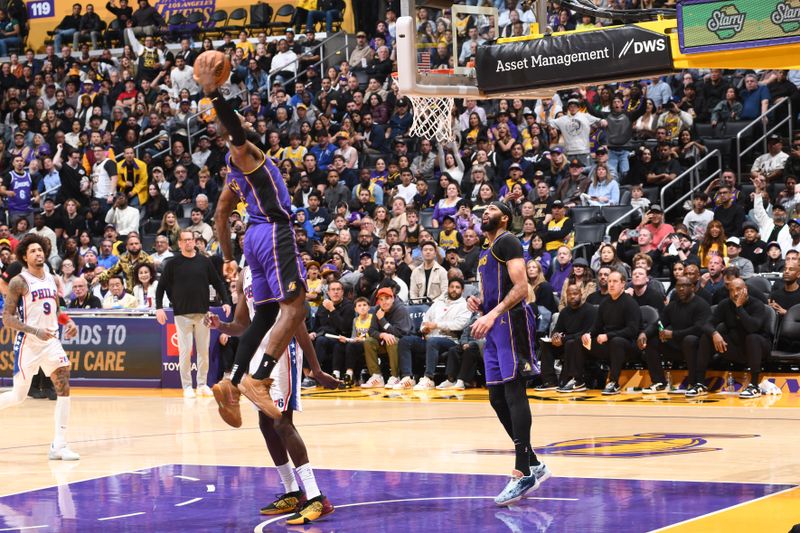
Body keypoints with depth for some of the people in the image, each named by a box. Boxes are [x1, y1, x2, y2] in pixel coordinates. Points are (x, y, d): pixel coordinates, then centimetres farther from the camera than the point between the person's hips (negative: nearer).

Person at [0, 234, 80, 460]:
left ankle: (59, 446, -8)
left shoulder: (53, 280, 10)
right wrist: (36, 331, -23)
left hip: (51, 342, 5)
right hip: (27, 344, -5)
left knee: (64, 387, -9)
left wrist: (68, 322, 2)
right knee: (19, 395, -1)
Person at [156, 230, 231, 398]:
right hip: (182, 314, -2)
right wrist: (159, 307, -7)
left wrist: (226, 301, -1)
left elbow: (218, 283, 10)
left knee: (204, 351, 4)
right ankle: (187, 386, 5)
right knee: (185, 351, -2)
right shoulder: (172, 264, 1)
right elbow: (161, 286, 4)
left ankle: (202, 384, 14)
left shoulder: (205, 262, 6)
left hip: (203, 313, 2)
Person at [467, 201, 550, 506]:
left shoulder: (507, 242, -6)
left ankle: (523, 474, -18)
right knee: (497, 398, 9)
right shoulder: (485, 252, 24)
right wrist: (478, 303, 10)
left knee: (514, 392, -15)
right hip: (495, 327, 10)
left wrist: (493, 314, -26)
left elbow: (521, 287, -17)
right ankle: (534, 465, 16)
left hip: (511, 321, -10)